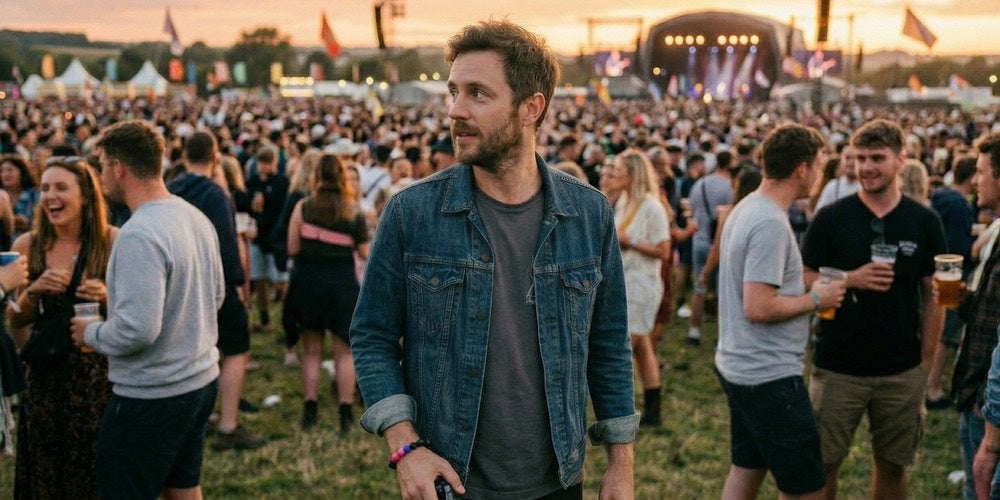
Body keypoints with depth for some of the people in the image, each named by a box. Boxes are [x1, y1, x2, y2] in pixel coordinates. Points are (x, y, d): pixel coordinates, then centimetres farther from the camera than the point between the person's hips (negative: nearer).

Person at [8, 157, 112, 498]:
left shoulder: (113, 242, -8)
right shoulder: (27, 246, -1)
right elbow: (15, 321, 4)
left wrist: (108, 297, -21)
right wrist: (34, 290, -15)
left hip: (100, 372, -3)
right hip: (46, 376, 3)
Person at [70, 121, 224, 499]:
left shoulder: (138, 236, -23)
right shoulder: (196, 217, 4)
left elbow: (137, 330, -28)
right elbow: (216, 296, 15)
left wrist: (90, 332, -10)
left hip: (151, 395, -8)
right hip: (201, 380, 9)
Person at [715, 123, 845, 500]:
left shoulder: (746, 209, 10)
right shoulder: (771, 224, -22)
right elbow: (758, 308, -26)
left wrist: (808, 291, 13)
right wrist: (815, 299, -13)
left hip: (737, 367, 10)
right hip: (769, 376, -10)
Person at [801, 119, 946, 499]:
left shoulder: (925, 222, 0)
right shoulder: (831, 219, -4)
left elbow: (933, 296, 5)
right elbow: (804, 285, -2)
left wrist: (926, 362, 2)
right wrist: (851, 279, -19)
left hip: (902, 373, 2)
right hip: (837, 368, -1)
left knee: (893, 465, 13)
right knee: (823, 464, 6)